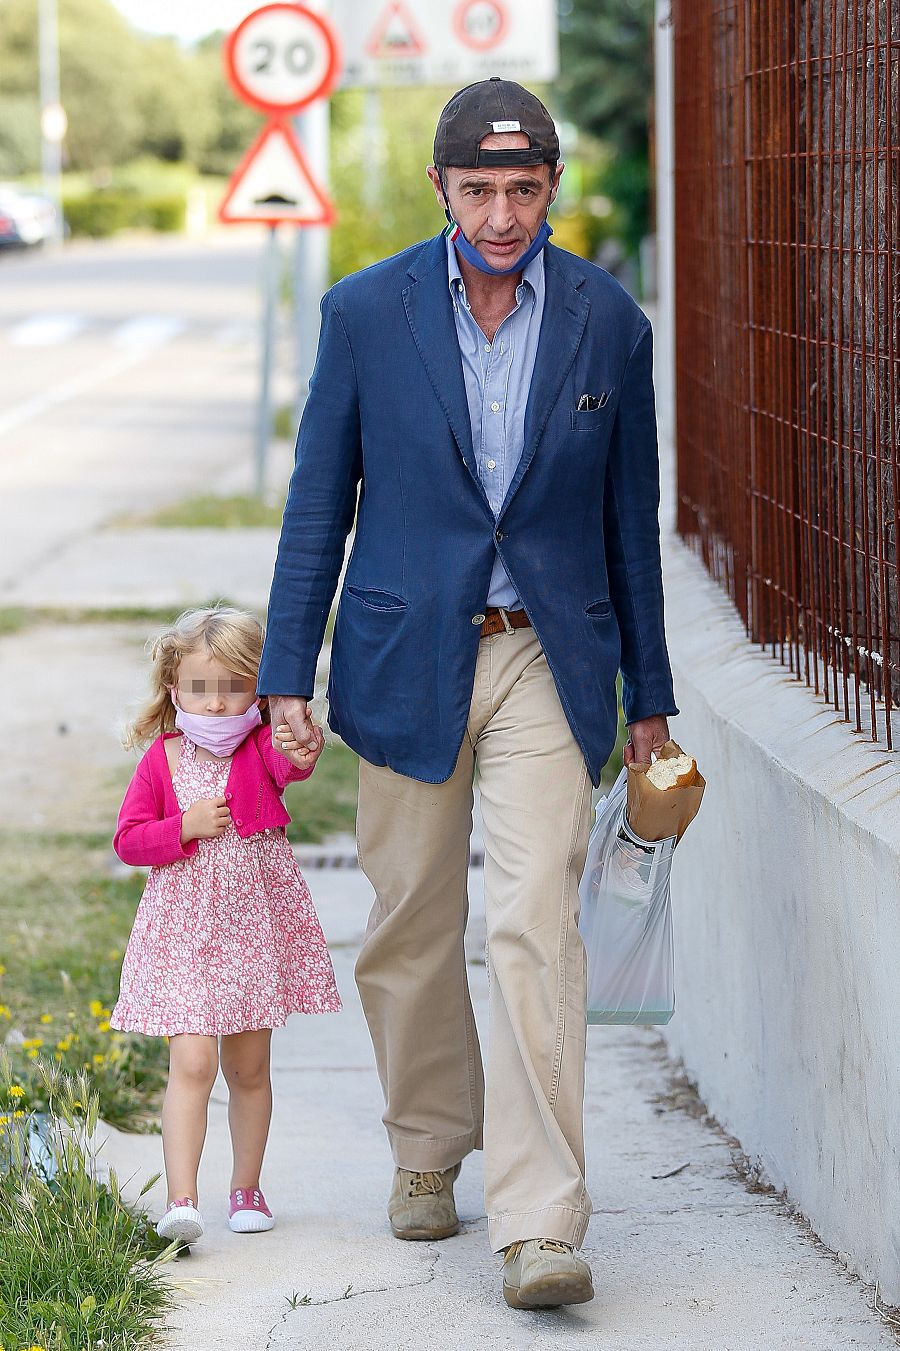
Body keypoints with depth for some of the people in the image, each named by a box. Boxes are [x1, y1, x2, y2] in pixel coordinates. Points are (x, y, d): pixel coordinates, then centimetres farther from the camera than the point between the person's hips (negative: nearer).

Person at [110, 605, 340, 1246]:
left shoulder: (263, 747, -4)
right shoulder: (161, 761, -1)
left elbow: (290, 764, -28)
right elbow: (128, 840, -1)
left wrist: (301, 752, -52)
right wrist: (186, 826, -17)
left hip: (256, 925, 1)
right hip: (184, 930, -1)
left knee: (249, 1068, 12)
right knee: (192, 1064, -13)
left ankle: (247, 1189, 28)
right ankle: (182, 1200, -16)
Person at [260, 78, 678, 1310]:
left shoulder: (607, 322, 0)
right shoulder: (366, 313, -2)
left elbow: (630, 514, 8)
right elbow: (319, 502, 3)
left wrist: (647, 692, 11)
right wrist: (287, 675, 0)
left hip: (547, 663, -1)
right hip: (405, 659, 1)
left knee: (537, 929, -12)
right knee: (411, 930, 10)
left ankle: (539, 1227, -14)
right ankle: (428, 1152, 33)